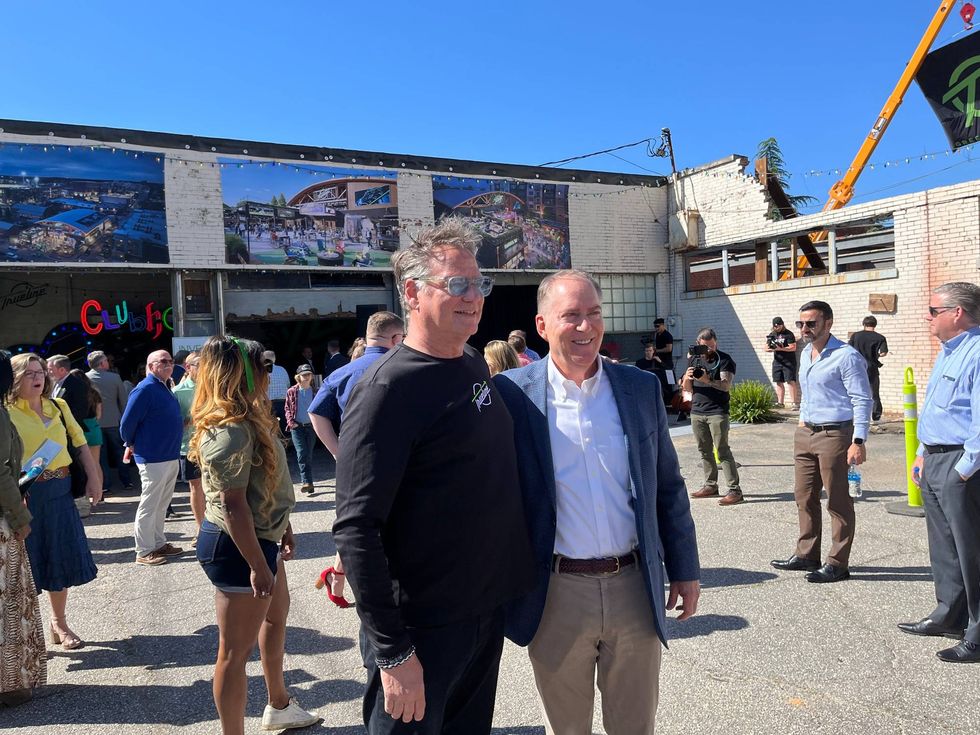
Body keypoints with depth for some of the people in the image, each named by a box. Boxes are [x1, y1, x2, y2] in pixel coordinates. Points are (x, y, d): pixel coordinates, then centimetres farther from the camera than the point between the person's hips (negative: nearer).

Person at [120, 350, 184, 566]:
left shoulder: (164, 388, 12)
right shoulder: (145, 389, -16)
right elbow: (127, 423, -16)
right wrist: (132, 444, -2)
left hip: (171, 457, 9)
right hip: (153, 458, -9)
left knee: (162, 504, 17)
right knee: (149, 505, 1)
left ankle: (159, 544, 29)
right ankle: (144, 552, 10)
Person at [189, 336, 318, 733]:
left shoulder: (248, 419, 7)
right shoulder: (230, 431, -25)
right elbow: (233, 504, -27)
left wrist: (282, 528, 21)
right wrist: (258, 565, -25)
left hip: (259, 538, 12)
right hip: (236, 547, -12)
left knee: (276, 616, 26)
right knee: (237, 649, 2)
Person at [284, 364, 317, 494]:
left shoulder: (315, 392, 4)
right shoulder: (292, 392, 2)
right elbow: (287, 409, 8)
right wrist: (290, 422, -6)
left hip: (311, 426, 1)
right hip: (297, 426, -1)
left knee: (309, 455, 7)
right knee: (302, 454, -13)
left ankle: (308, 481, 20)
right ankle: (307, 482, -16)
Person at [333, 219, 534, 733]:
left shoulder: (476, 366, 5)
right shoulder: (388, 389, -19)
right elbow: (355, 530, -21)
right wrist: (392, 652, -21)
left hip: (488, 613, 7)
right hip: (424, 632, -7)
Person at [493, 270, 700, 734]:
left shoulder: (641, 388, 1)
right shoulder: (512, 394, -9)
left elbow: (668, 487, 7)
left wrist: (685, 570, 9)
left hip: (635, 587, 2)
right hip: (557, 594, -2)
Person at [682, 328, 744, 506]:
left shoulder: (724, 360, -3)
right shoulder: (694, 359, 13)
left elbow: (726, 385, -15)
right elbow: (687, 389, 13)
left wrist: (708, 381, -33)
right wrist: (687, 377, -10)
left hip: (717, 412, -5)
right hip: (697, 411, 5)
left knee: (722, 451, -10)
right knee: (704, 451, 8)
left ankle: (734, 490, -9)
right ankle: (710, 486, 16)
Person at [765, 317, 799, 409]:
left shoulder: (788, 334, -6)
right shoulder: (772, 335, 11)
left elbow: (793, 347, -12)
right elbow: (766, 348, 9)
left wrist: (781, 349, -24)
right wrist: (770, 349, -15)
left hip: (788, 361, -6)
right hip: (777, 362, 6)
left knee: (791, 382, -10)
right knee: (779, 382, 8)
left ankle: (795, 403, -9)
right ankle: (780, 402, 15)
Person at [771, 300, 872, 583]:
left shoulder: (846, 356, -13)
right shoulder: (805, 353, 12)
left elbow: (862, 401, -15)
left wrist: (858, 441, -20)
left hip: (834, 435, -8)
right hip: (805, 433, 9)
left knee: (838, 502, 2)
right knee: (805, 497, 14)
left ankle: (837, 564, 11)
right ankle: (806, 555, 26)